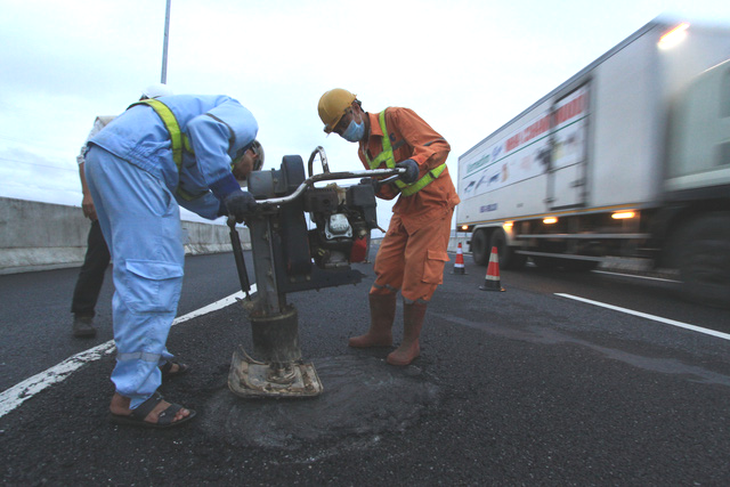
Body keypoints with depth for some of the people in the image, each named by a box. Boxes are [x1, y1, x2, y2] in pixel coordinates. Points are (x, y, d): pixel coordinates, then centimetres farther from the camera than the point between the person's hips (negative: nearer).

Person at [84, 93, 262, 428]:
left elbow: (190, 195, 23)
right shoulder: (243, 119, 8)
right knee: (155, 274, -12)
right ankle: (132, 397, -6)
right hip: (132, 154, -11)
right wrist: (228, 191, -16)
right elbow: (204, 127, -14)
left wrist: (228, 204, 18)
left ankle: (150, 358, 28)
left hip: (101, 155, 11)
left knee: (134, 271, 15)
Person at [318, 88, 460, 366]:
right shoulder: (364, 150, 10)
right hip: (406, 206, 8)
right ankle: (380, 332, 21)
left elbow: (439, 145, -21)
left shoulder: (395, 117, -12)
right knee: (385, 267, 6)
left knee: (417, 273, -8)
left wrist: (416, 162, -41)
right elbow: (390, 190, 8)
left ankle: (411, 343, 7)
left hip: (434, 201, -8)